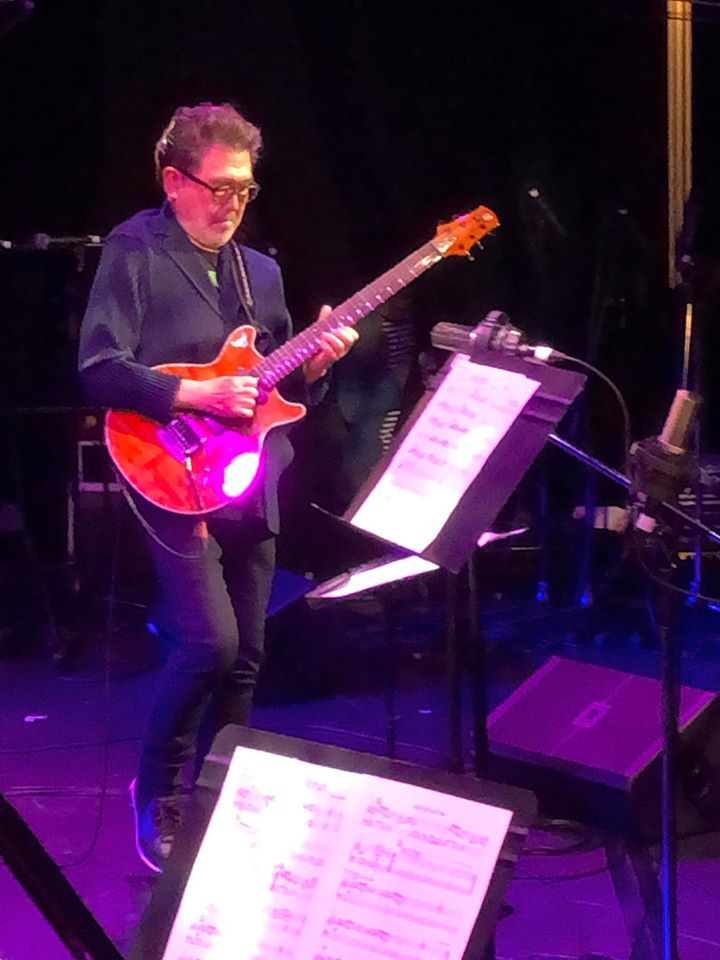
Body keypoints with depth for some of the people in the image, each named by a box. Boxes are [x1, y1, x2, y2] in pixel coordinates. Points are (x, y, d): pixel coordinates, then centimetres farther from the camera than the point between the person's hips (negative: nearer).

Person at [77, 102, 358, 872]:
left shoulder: (260, 271, 14)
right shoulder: (133, 251, -6)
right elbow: (98, 367, -15)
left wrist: (312, 366, -3)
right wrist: (195, 396, -22)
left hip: (251, 481, 7)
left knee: (245, 657, 7)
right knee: (211, 640, -17)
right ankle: (158, 793, 5)